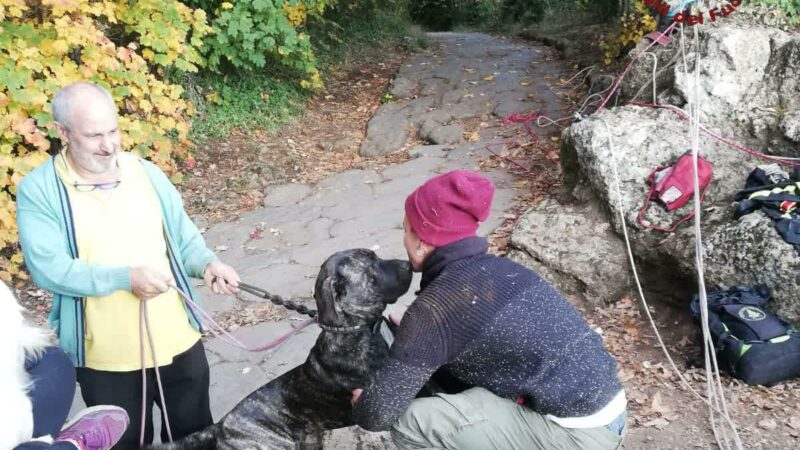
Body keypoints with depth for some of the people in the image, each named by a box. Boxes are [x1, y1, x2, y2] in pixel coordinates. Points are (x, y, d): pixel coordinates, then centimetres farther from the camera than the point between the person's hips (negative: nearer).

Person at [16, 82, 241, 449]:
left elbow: (184, 239, 5)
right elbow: (48, 268, -18)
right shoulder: (38, 190, -10)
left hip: (178, 342, 3)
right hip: (105, 359, -2)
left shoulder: (147, 173, 1)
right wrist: (126, 277, -26)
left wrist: (207, 264, -16)